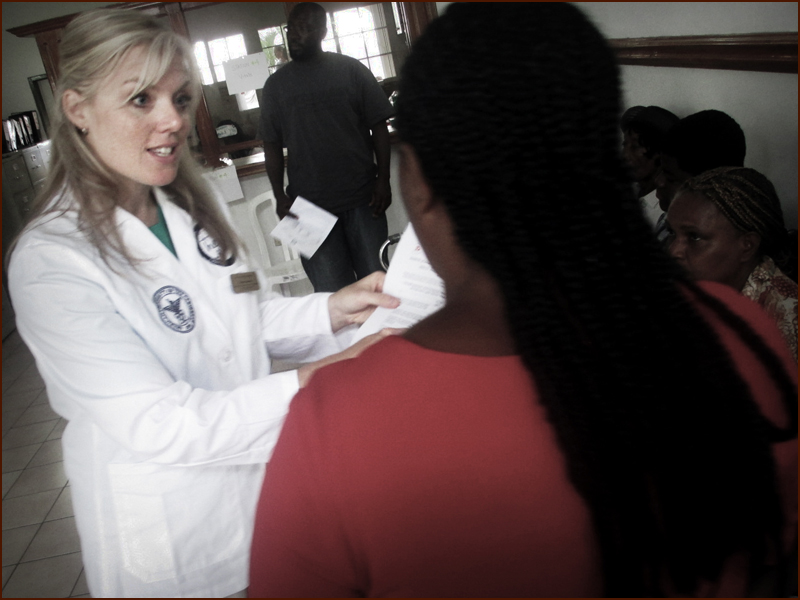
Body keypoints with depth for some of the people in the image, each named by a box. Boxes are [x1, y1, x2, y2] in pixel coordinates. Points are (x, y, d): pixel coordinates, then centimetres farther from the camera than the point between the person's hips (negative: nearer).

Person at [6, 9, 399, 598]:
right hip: (172, 539, -6)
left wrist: (329, 310, -10)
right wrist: (303, 389, -35)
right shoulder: (50, 262, -24)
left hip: (260, 480, 6)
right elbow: (156, 424, -28)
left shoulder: (193, 207, -1)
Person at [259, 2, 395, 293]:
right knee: (331, 291, 2)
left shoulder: (351, 70, 5)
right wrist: (280, 197, 2)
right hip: (309, 204, 1)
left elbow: (379, 127, 4)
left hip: (362, 198, 0)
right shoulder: (276, 84, 9)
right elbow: (272, 145, 9)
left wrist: (383, 180, -4)